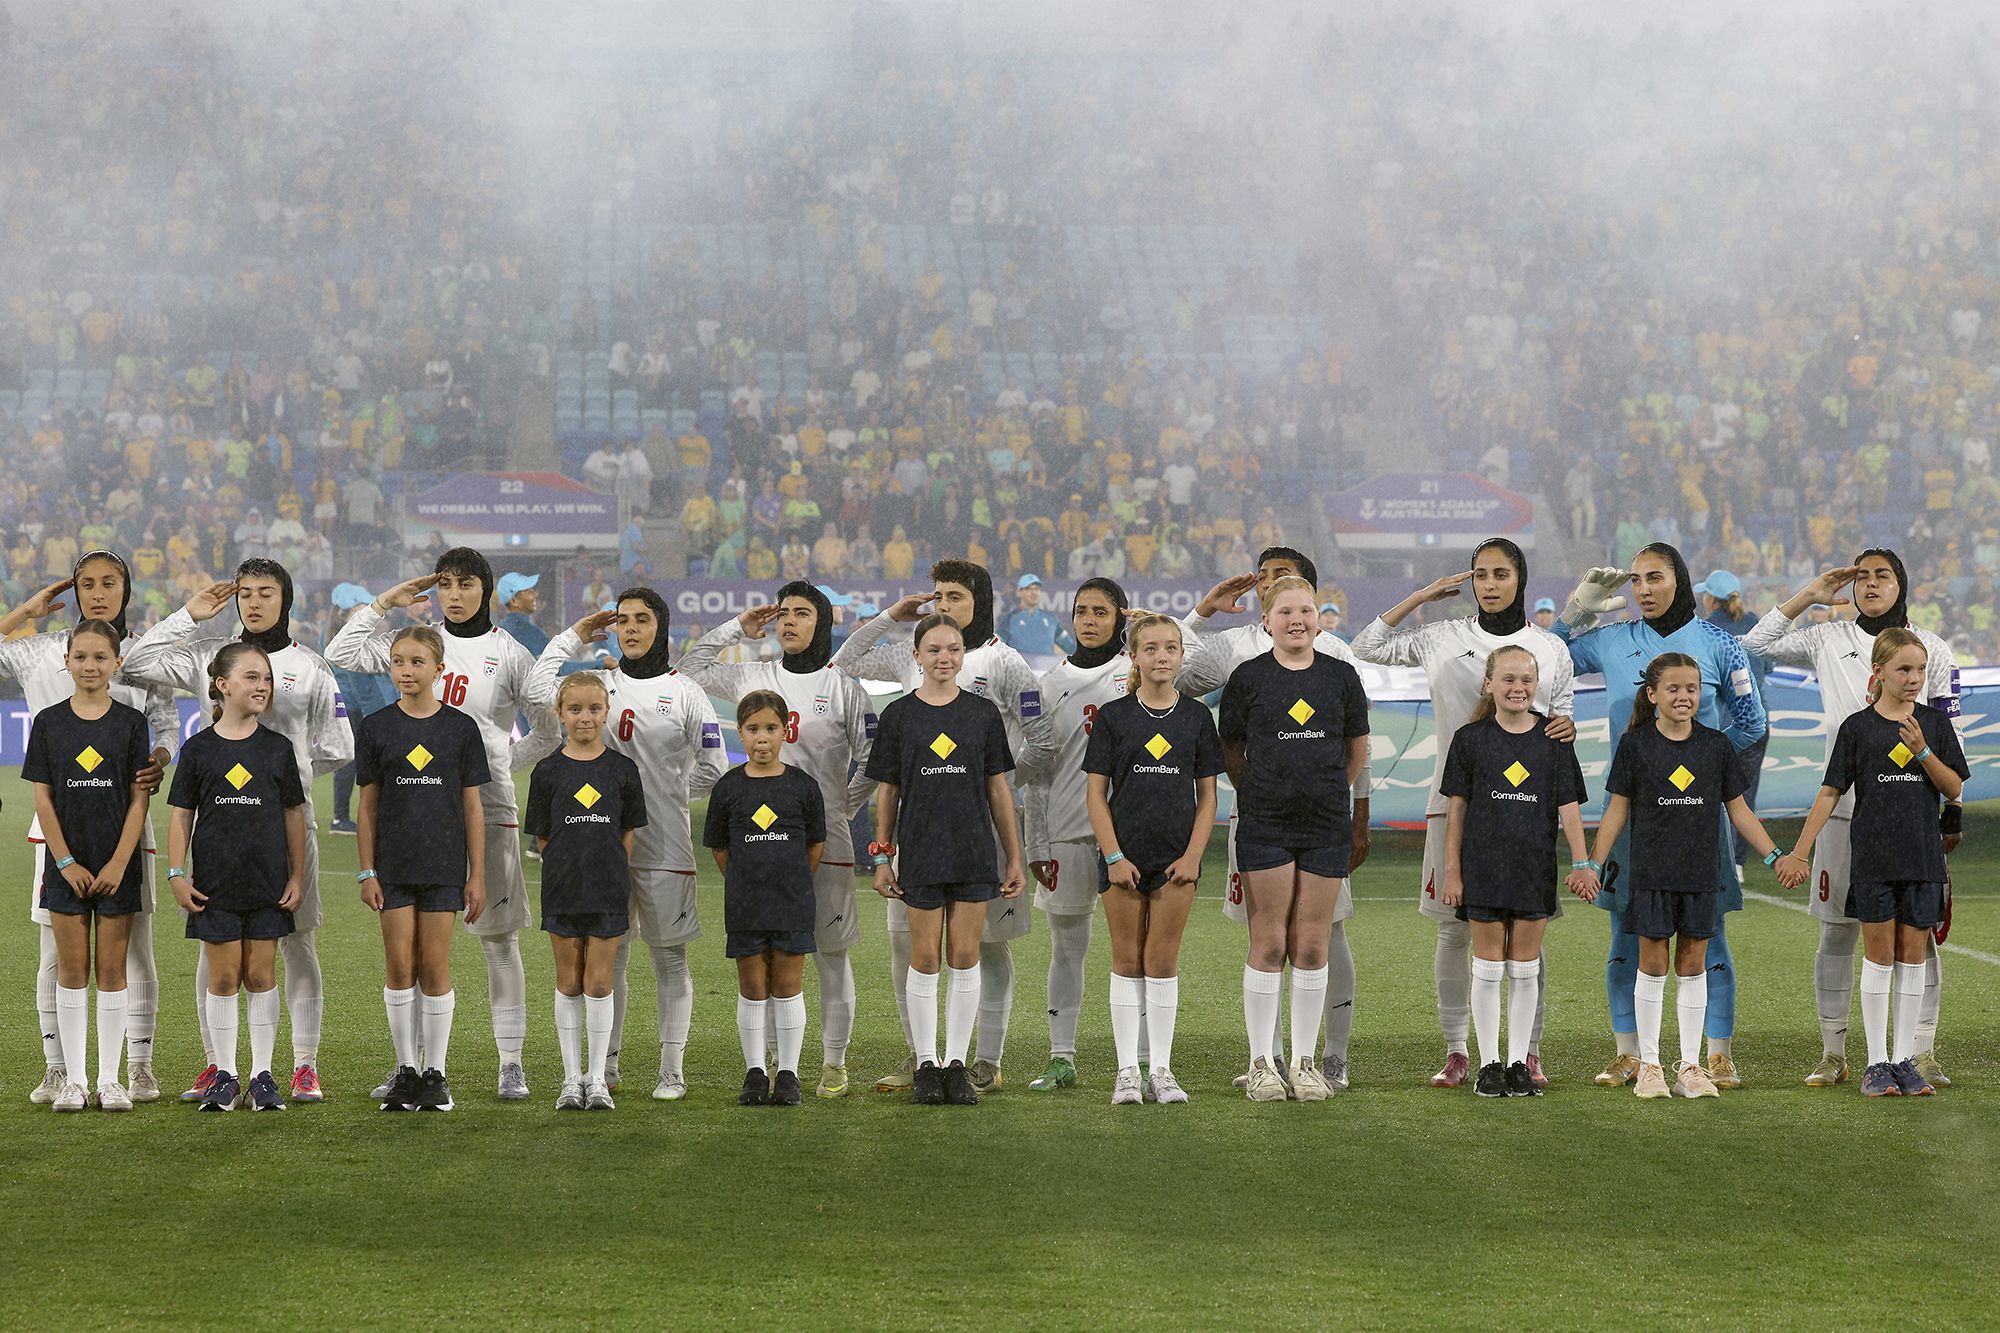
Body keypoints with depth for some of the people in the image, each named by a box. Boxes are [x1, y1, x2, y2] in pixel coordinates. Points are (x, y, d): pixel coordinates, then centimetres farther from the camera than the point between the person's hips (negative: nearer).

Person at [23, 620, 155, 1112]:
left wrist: (118, 863, -10)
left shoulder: (130, 722, 0)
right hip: (66, 863, 1)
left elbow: (138, 799, -2)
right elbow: (43, 798, 0)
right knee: (72, 967, 3)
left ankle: (110, 1079, 6)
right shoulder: (50, 722, 2)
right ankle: (74, 1079, 7)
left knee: (111, 969, 2)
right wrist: (66, 863, -8)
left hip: (116, 864, -1)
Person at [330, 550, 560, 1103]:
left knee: (499, 938, 0)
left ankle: (511, 1064, 5)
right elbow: (343, 653, 8)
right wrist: (387, 602, 6)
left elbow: (547, 733, 8)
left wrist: (499, 764, 1)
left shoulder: (509, 655, 2)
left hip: (487, 808, -3)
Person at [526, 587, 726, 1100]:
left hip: (664, 841, -3)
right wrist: (573, 636, 3)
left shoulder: (684, 692, 1)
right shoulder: (599, 685, 9)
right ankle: (604, 1064, 15)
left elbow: (713, 768, 1)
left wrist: (665, 792, 0)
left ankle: (672, 1069, 5)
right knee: (607, 956, 7)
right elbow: (537, 690, -6)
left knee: (668, 955, 2)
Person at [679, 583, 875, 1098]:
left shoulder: (844, 688, 1)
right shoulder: (752, 679, 9)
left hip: (824, 837, -2)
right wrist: (739, 628, 14)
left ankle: (834, 1064, 7)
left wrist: (841, 810, 1)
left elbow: (871, 764, 5)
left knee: (831, 951, 1)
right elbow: (692, 665, 22)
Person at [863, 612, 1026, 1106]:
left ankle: (957, 1065, 9)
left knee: (965, 958, 2)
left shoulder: (983, 713, 5)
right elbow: (887, 792, 5)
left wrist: (1014, 858, 7)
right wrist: (881, 858, 2)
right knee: (925, 958, 1)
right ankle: (925, 1065, 10)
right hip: (920, 855, -1)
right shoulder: (898, 716, 2)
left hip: (974, 853, 1)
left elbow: (998, 789, 8)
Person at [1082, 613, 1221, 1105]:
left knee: (1163, 961, 3)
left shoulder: (1196, 717, 4)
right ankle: (1127, 1070, 8)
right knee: (1127, 961, 4)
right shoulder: (1113, 715, -1)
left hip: (1176, 856, 1)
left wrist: (1194, 855, -5)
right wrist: (1114, 856, -9)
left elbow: (1207, 794, 6)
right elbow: (1096, 792, -1)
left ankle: (1162, 1069, 9)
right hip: (1124, 853, -1)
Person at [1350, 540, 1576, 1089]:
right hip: (1456, 796, 0)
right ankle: (1456, 1052, 7)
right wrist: (1423, 596, 5)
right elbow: (1367, 648, 9)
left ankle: (1529, 1051, 8)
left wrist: (1567, 729, -11)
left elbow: (1561, 723, 14)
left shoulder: (1549, 647, 9)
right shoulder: (1443, 638, 8)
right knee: (1454, 930, 0)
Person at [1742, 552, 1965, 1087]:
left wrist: (1952, 808, 2)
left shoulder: (1931, 649, 6)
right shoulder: (1829, 641, 9)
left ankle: (1922, 1055, 4)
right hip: (1845, 807, 1)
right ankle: (1833, 1054, 9)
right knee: (1838, 932, 3)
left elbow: (1950, 736, 7)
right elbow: (1755, 645, 9)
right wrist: (1809, 596, 6)